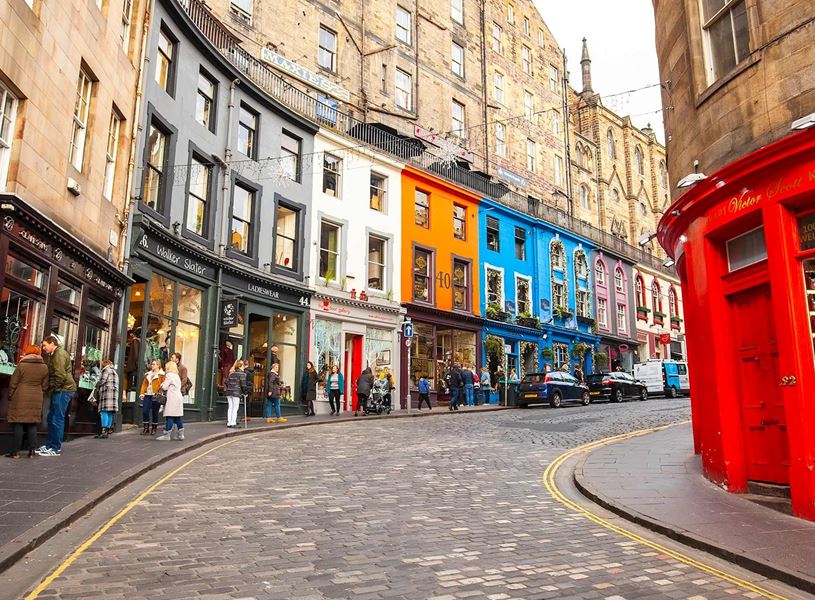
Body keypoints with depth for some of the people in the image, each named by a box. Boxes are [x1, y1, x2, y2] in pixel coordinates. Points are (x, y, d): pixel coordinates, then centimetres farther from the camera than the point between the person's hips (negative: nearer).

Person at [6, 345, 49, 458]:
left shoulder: (21, 365, -8)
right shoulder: (44, 367, 3)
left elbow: (13, 383, -4)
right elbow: (45, 386, 8)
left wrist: (10, 396, 9)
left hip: (20, 398, -3)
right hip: (36, 400, 3)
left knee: (18, 424, 2)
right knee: (32, 425, 8)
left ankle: (16, 451, 4)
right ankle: (32, 451, 7)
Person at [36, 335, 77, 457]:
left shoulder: (59, 354, -13)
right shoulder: (54, 355, 21)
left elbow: (61, 375, -21)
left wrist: (51, 387, -11)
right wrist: (51, 387, 7)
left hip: (63, 390, -10)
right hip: (59, 390, 10)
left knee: (57, 419, -6)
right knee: (51, 418, 14)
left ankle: (56, 448, 0)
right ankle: (50, 445, 22)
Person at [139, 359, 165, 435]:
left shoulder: (161, 374, -1)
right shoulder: (148, 374, 19)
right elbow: (144, 384, 16)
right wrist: (142, 393, 4)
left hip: (155, 396, -5)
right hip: (147, 395, 5)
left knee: (154, 412, 1)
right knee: (145, 411, -1)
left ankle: (154, 429, 12)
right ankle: (146, 428, 9)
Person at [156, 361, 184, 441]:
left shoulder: (169, 375, -6)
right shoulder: (177, 376, 20)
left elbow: (164, 387, -7)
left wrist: (162, 384, 14)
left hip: (172, 398, -8)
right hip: (179, 397, 8)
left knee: (169, 416, -7)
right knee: (178, 417, 8)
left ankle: (167, 435, -6)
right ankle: (180, 435, 8)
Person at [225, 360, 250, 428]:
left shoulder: (231, 373, 16)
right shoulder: (242, 374, -5)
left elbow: (226, 382, 12)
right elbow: (243, 384, -9)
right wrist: (245, 392, 2)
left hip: (229, 392, 6)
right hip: (236, 392, -6)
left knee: (230, 407, 9)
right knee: (235, 408, -2)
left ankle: (229, 423, 10)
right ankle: (233, 423, -5)